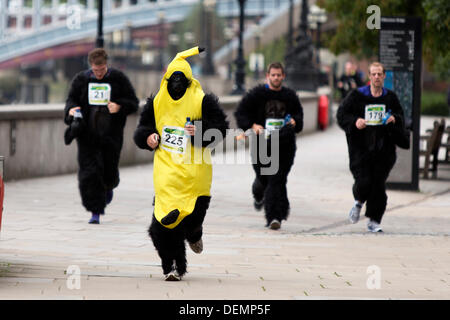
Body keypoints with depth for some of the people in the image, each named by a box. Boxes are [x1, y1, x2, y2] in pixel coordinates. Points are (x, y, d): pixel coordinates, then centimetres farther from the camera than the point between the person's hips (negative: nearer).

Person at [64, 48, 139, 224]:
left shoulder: (118, 78, 0)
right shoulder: (81, 79, 5)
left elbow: (133, 103, 3)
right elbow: (71, 99, 13)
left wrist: (120, 107, -17)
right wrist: (71, 109, -10)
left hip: (111, 135, -1)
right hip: (87, 135, 1)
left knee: (109, 170, 5)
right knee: (89, 172, -7)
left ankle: (108, 188, 43)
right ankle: (95, 211, -1)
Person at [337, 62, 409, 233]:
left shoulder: (390, 97, 8)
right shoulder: (357, 95, -1)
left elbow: (401, 116, 18)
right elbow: (342, 114, 1)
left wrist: (394, 119, -5)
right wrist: (354, 122, -17)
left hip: (384, 149, 2)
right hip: (361, 148, -2)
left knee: (378, 185, -1)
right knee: (364, 182, -11)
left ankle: (374, 221, 10)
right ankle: (359, 202, 25)